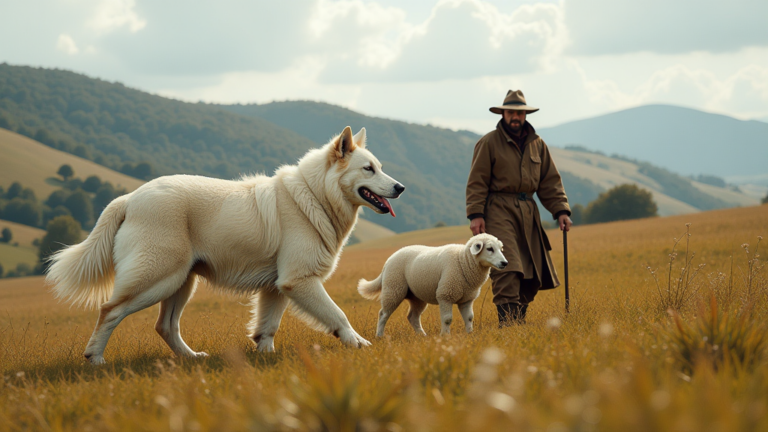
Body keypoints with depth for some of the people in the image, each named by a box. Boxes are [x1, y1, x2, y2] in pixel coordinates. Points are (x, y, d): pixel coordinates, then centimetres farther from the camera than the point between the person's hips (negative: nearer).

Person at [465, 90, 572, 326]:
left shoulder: (537, 144, 15)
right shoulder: (489, 143, 0)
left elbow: (550, 182, 17)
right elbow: (477, 182, -2)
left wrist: (561, 210, 5)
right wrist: (475, 214, -12)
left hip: (528, 212, 6)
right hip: (499, 210, -6)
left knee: (533, 273, 2)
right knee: (507, 270, -18)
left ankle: (519, 321, 10)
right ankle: (508, 322, -22)